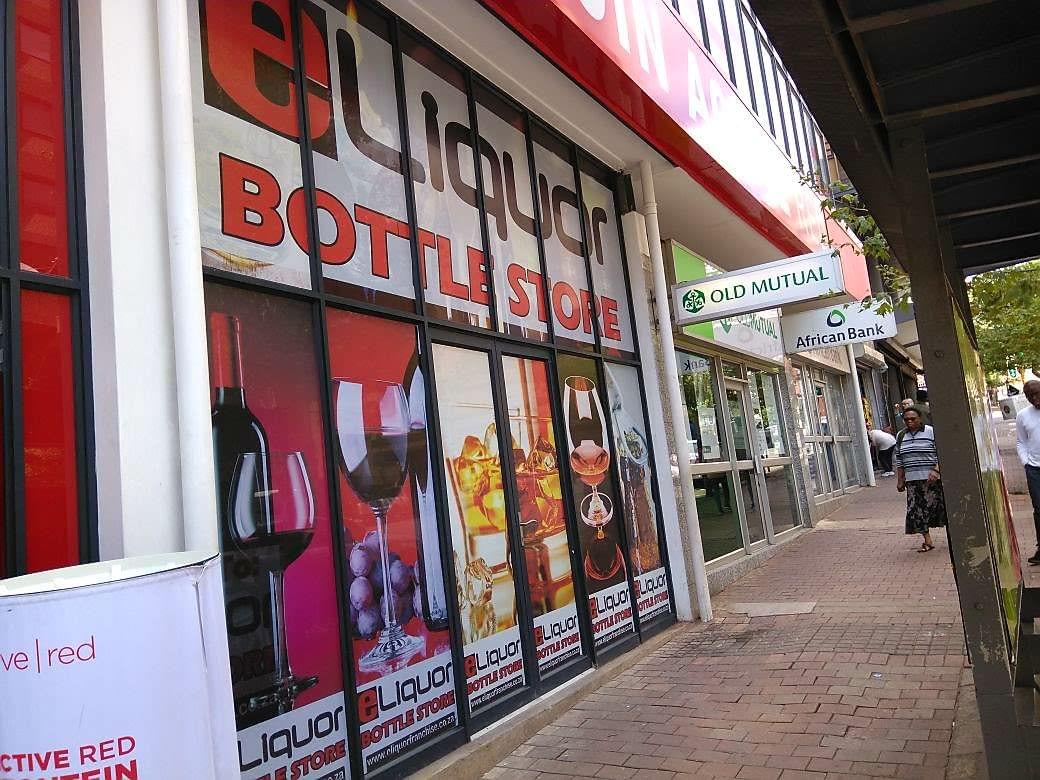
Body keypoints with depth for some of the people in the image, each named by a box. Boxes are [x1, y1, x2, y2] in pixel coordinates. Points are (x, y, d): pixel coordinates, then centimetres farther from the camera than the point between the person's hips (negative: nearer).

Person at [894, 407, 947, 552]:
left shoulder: (931, 432, -3)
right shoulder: (901, 436, 11)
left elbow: (940, 454, -7)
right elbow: (899, 460, 14)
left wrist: (935, 471, -21)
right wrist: (900, 480, 11)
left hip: (931, 478, -4)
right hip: (912, 480, 4)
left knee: (936, 506, 1)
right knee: (917, 510, 0)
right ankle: (927, 541, 7)